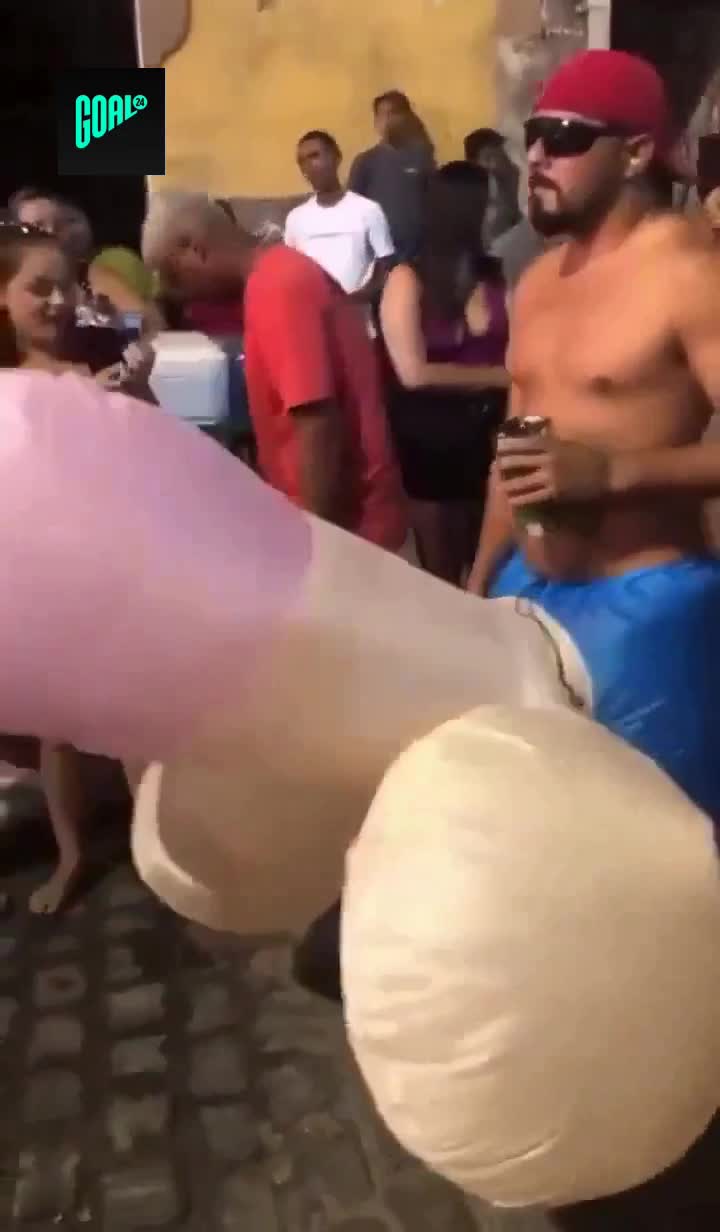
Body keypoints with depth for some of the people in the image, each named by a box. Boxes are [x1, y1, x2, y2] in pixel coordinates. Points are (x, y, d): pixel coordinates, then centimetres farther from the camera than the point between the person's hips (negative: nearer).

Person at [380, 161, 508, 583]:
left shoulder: (499, 276, 2)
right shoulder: (408, 280, -7)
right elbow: (415, 374, -15)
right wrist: (496, 377, -10)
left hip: (490, 436, 3)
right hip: (432, 444, -3)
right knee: (442, 577, 11)